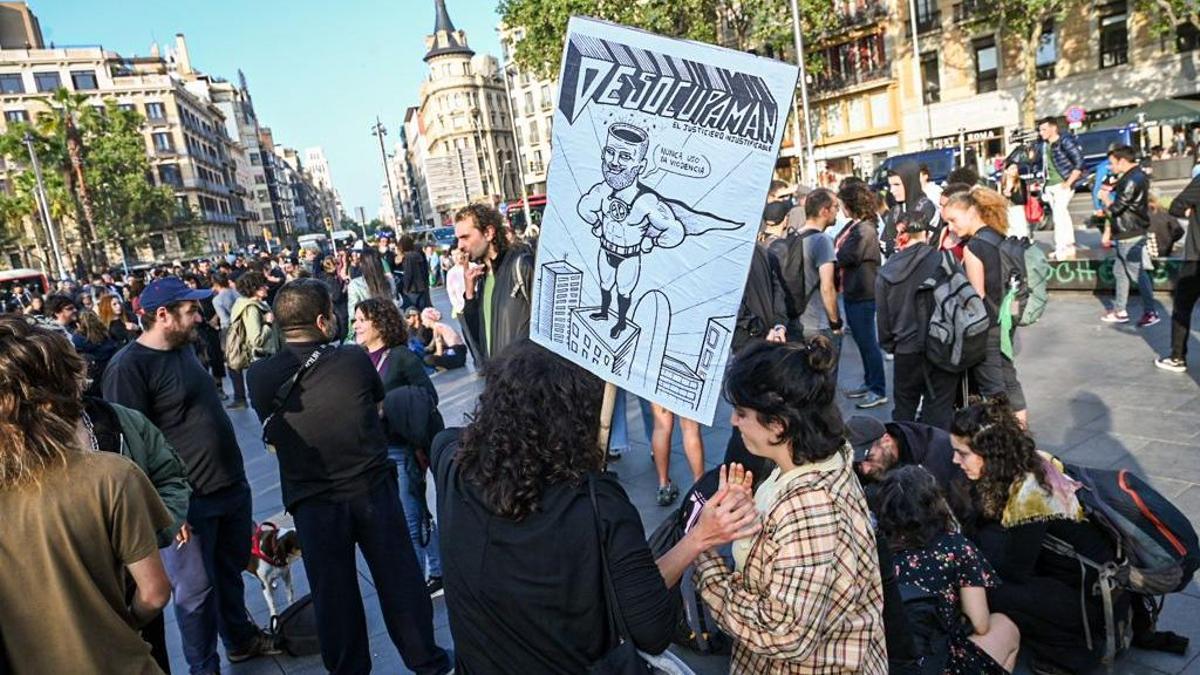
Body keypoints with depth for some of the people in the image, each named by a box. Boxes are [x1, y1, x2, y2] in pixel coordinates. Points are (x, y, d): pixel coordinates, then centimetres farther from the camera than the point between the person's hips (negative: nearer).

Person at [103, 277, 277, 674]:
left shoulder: (184, 347, 8)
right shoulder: (128, 367, -19)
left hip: (233, 485, 8)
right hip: (190, 500, -8)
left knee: (231, 572, 22)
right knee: (197, 589, 9)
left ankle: (241, 640, 41)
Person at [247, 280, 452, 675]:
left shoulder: (260, 377, -10)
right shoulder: (355, 359, -12)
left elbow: (272, 436, 6)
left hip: (313, 502, 0)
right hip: (373, 489, 0)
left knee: (333, 594, 15)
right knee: (399, 580, 14)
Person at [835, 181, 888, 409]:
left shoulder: (865, 230, -17)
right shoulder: (854, 226, 11)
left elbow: (844, 257, -20)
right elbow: (840, 253, 8)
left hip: (863, 294, -10)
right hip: (852, 292, 10)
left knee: (867, 341, -3)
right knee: (861, 340, 17)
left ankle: (879, 390, 6)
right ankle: (869, 383, 30)